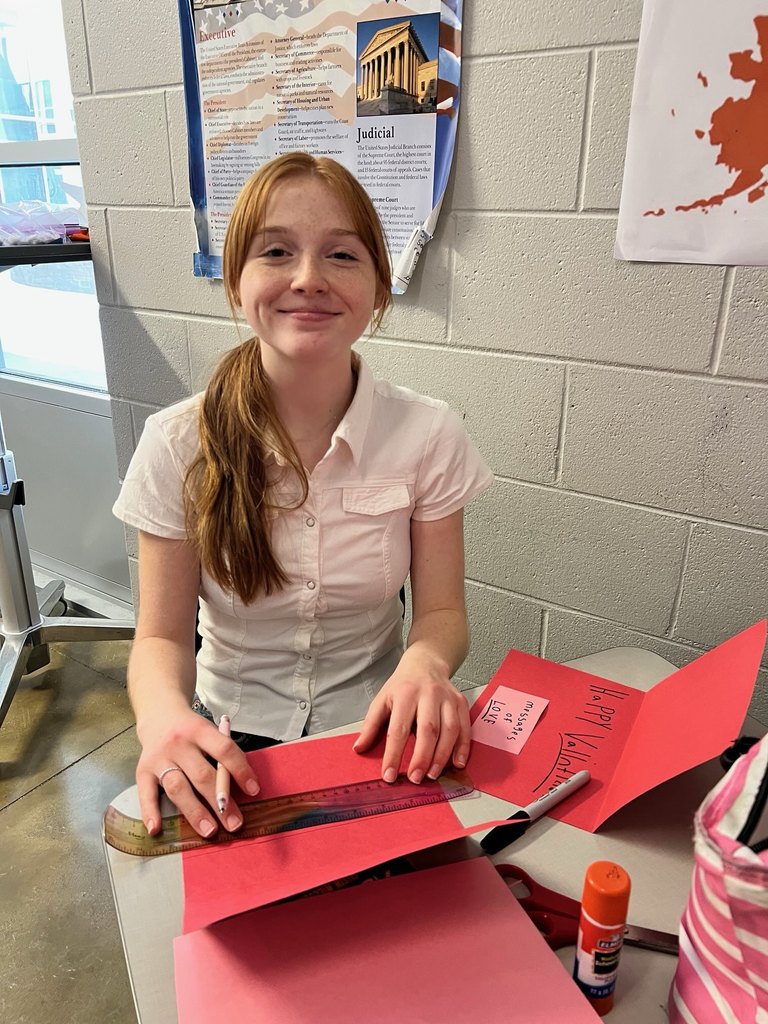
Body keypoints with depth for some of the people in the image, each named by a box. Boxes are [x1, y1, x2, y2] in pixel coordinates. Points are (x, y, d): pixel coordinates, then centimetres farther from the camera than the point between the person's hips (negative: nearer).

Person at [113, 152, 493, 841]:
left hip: (377, 732, 1)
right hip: (230, 741, 1)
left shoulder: (428, 435, -11)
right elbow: (163, 633, -7)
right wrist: (162, 711, -29)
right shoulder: (178, 445, -11)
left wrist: (424, 663, -27)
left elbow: (442, 610, -4)